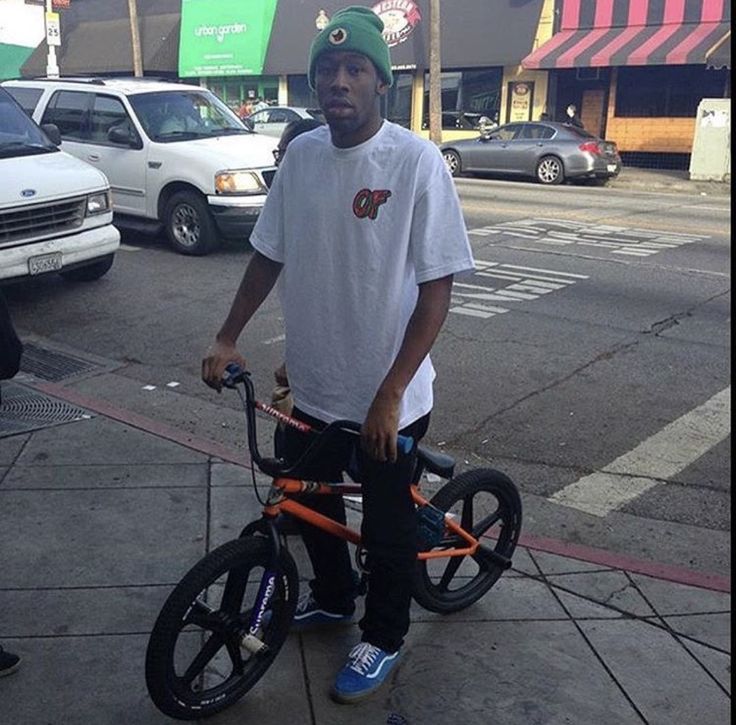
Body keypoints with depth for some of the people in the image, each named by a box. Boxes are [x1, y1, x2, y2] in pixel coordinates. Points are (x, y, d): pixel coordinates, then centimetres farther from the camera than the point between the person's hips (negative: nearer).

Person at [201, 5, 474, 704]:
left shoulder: (415, 160, -17)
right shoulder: (301, 154, -2)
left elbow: (436, 288, -17)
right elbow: (269, 254, 9)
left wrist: (391, 393, -20)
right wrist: (228, 338, 4)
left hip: (386, 397, -5)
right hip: (311, 384, 5)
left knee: (387, 526, 12)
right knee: (307, 497, 22)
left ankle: (382, 638, 37)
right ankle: (332, 597, 50)